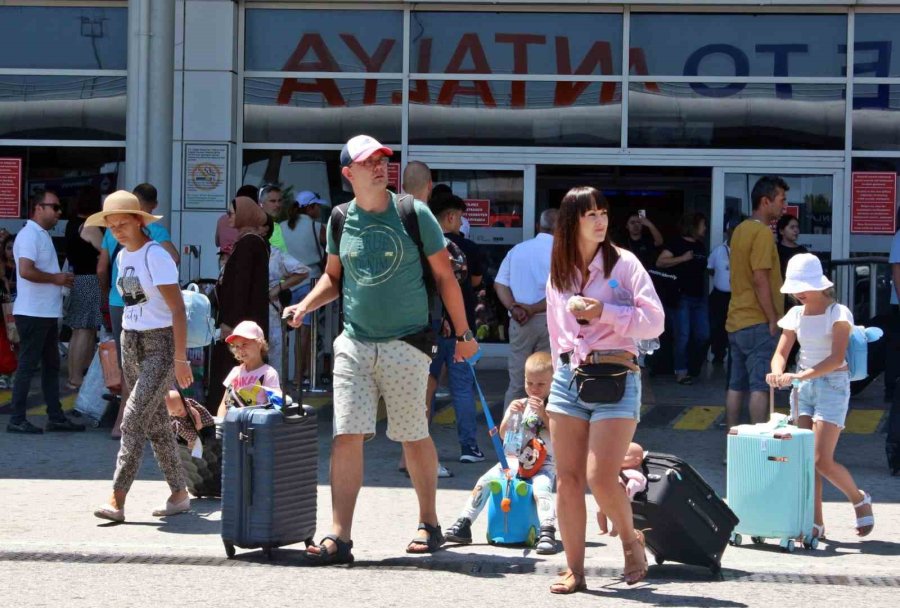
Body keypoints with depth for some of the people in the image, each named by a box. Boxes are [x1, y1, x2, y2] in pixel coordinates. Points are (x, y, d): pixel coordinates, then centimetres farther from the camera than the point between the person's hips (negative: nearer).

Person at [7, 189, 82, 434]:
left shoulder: (42, 235, 17)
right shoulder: (29, 235, -15)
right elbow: (26, 271, -26)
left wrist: (61, 278, 7)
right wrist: (56, 278, -16)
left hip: (47, 313, 10)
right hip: (32, 312, -10)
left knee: (51, 365, 12)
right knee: (27, 366, -5)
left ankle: (55, 416, 17)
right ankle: (17, 420, -1)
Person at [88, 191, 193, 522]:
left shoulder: (155, 256, -14)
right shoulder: (123, 256, 10)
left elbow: (177, 309, -16)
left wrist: (180, 358, -19)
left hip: (161, 344, -8)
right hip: (131, 342, 8)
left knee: (134, 419, -15)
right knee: (156, 422, 10)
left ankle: (117, 500, -19)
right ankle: (179, 494, 18)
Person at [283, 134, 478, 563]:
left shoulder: (414, 214, -3)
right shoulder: (341, 219, 6)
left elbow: (444, 276, 3)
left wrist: (463, 333, 4)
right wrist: (305, 306, 2)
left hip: (406, 343, -2)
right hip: (354, 343, 3)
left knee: (413, 436, 6)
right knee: (347, 436, -6)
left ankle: (429, 524, 23)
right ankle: (339, 537, -7)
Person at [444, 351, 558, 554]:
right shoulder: (520, 405, 10)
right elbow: (503, 435, 2)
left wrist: (543, 414, -20)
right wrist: (510, 415, -16)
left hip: (544, 464, -4)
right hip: (516, 460, 4)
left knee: (541, 487, -34)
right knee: (485, 481, -14)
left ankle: (547, 532, -41)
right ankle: (464, 524, -9)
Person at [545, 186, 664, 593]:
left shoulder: (623, 264, -1)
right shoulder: (558, 273, 13)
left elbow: (654, 321, -8)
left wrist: (603, 311, -15)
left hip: (615, 377, -5)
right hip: (568, 376, 5)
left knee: (601, 478, -13)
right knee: (567, 479, 1)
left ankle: (630, 540, 14)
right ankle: (574, 570, 8)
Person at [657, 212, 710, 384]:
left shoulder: (701, 246, 15)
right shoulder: (677, 244, -6)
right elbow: (660, 262, -16)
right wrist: (683, 258, -19)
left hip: (699, 297, 7)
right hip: (682, 297, -7)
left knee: (703, 336, 4)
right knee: (683, 335, -7)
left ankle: (693, 367, 20)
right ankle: (681, 371, -1)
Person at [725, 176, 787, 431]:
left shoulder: (741, 230, 15)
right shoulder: (762, 232, -14)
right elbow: (760, 280, -19)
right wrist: (774, 320, -14)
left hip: (736, 321, 9)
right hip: (758, 323, -9)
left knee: (736, 385, 10)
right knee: (760, 387, -8)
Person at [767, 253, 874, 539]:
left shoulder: (838, 313, -10)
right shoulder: (796, 314, 7)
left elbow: (837, 358, -21)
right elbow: (781, 352, 4)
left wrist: (799, 376, -31)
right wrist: (778, 372, -21)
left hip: (832, 385, -6)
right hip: (803, 387, 6)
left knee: (822, 460, -11)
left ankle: (860, 499, 14)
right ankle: (816, 523, 6)